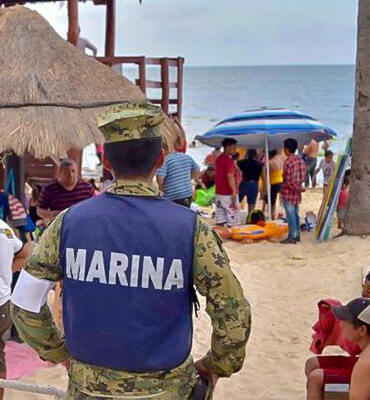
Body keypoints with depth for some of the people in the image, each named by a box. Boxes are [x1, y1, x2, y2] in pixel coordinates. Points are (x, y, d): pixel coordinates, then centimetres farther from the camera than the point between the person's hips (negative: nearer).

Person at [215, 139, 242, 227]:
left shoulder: (219, 159, 12)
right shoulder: (229, 160, -16)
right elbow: (230, 177, -22)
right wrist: (234, 191, -22)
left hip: (219, 192, 9)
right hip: (228, 194, -9)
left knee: (220, 219, 10)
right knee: (233, 220, -5)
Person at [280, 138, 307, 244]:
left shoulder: (288, 161, -19)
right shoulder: (300, 159, 6)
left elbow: (288, 181, -20)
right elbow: (303, 176, 11)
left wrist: (299, 188, -10)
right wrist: (298, 186, 15)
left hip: (288, 192, -8)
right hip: (297, 192, 8)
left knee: (290, 215, -4)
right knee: (296, 214, 15)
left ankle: (292, 237, -1)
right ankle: (297, 235, 21)